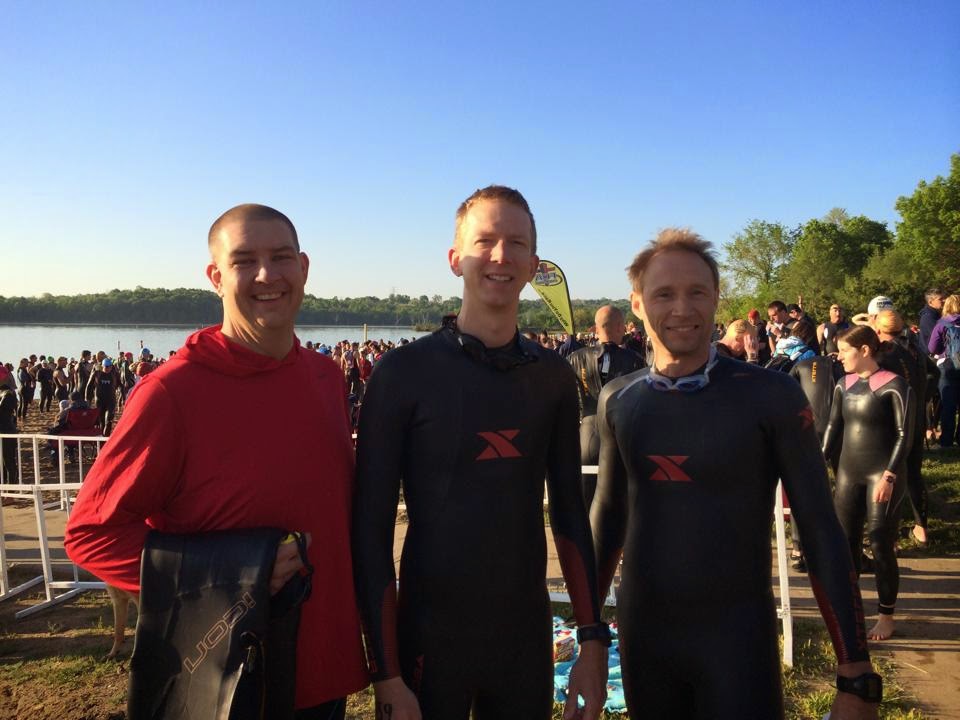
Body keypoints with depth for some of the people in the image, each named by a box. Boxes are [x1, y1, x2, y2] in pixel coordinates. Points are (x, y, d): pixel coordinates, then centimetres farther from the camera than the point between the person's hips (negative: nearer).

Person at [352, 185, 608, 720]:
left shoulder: (553, 375, 1)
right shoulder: (404, 371, -11)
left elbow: (569, 512, 7)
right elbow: (372, 528, -10)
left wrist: (593, 638, 5)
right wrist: (387, 673, -10)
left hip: (528, 639, 4)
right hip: (428, 641, -3)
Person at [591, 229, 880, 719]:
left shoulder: (770, 396, -12)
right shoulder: (617, 401, -1)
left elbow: (821, 532, -7)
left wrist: (855, 676, -7)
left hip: (738, 637, -3)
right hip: (640, 633, 4)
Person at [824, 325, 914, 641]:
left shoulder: (894, 386, -11)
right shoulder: (843, 385, 6)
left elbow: (904, 435, -12)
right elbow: (834, 427, 12)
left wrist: (889, 477, -17)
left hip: (882, 474, -5)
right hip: (848, 472, 6)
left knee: (881, 545, 0)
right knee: (846, 542, 7)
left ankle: (886, 617, 17)